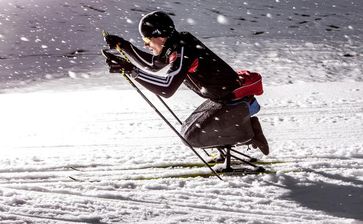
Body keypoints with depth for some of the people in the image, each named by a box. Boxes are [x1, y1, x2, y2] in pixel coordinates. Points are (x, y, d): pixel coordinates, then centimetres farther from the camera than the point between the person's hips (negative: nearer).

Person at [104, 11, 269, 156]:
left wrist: (131, 70, -35)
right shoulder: (177, 46, 3)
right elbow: (151, 64, 16)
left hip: (235, 102, -9)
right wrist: (123, 45, 9)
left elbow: (166, 88, -37)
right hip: (228, 96, 9)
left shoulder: (182, 52, -25)